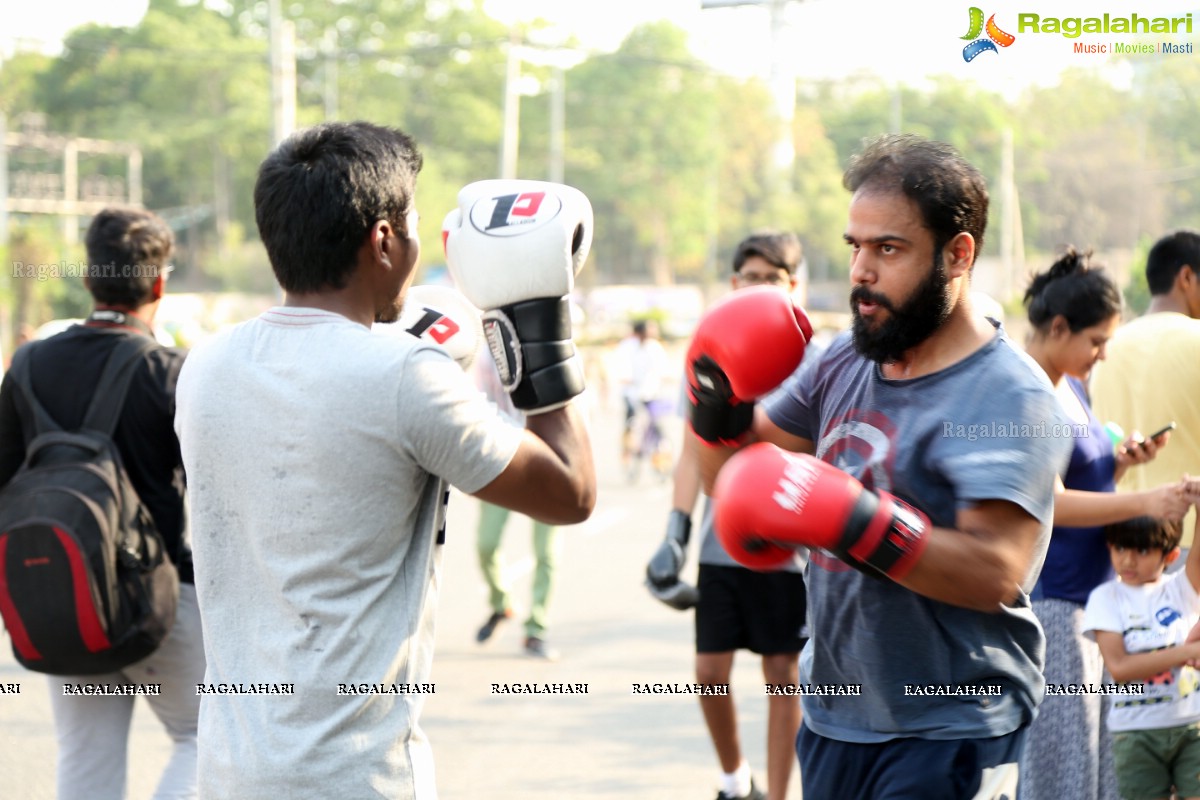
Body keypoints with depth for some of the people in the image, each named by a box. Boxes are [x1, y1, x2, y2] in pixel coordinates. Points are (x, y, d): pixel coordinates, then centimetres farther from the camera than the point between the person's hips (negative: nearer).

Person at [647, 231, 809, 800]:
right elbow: (693, 454, 9)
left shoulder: (809, 360, -3)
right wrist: (674, 536, 2)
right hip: (720, 546, 3)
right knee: (710, 672, 5)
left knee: (782, 676, 4)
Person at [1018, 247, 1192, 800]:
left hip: (1093, 600, 9)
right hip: (1049, 606, -9)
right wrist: (1144, 502, -24)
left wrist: (1121, 461, 5)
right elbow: (1046, 503, -21)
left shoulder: (1072, 387, 15)